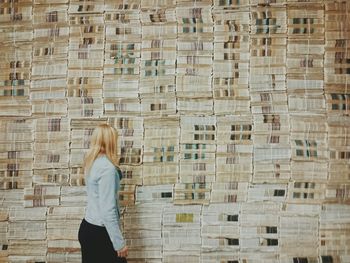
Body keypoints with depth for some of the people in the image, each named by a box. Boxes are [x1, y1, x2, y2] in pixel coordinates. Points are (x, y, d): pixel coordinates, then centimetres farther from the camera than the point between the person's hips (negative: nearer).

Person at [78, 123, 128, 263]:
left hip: (87, 228, 9)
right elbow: (108, 210, -23)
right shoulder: (107, 167, -20)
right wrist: (119, 243, -20)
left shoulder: (92, 162, 6)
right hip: (99, 232, -9)